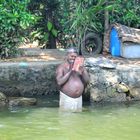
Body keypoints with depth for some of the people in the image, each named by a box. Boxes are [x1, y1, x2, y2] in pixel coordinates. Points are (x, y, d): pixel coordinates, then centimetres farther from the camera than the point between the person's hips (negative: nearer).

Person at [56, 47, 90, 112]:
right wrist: (70, 71, -20)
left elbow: (87, 81, 5)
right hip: (66, 98, -4)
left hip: (79, 99, 4)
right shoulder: (61, 67, -3)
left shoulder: (80, 66, 9)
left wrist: (83, 72, -14)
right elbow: (59, 82, -17)